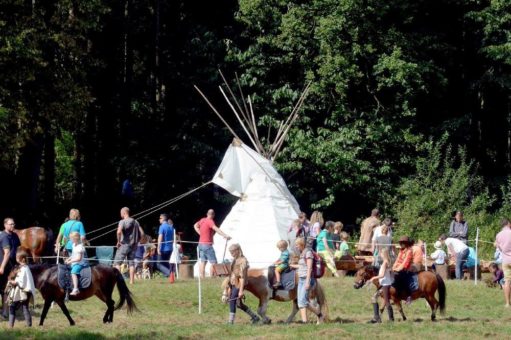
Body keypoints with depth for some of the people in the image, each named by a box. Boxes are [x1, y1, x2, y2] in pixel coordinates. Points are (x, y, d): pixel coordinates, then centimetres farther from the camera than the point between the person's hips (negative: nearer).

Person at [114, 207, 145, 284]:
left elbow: (119, 232, -25)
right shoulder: (135, 222, 11)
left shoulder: (123, 221, -10)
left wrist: (118, 241, -12)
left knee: (117, 262, -1)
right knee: (131, 263, 11)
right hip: (133, 245, 6)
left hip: (124, 244, -6)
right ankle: (132, 280, 7)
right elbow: (142, 233, 11)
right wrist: (137, 241, 16)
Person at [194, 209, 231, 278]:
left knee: (203, 262, 10)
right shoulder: (210, 221, -15)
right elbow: (216, 229, -31)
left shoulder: (202, 220, 9)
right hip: (207, 245, -8)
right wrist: (225, 235, -41)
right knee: (213, 262, -7)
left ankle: (202, 278, 10)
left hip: (201, 244, 8)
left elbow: (195, 226, 27)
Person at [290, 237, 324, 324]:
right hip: (301, 279, 9)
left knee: (303, 300, -15)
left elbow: (309, 268, -17)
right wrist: (291, 265, 40)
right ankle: (304, 321, 5)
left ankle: (319, 314, -4)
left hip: (306, 279, -9)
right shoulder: (302, 253, 14)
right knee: (300, 302, 3)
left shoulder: (308, 252, -12)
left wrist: (307, 281, -23)